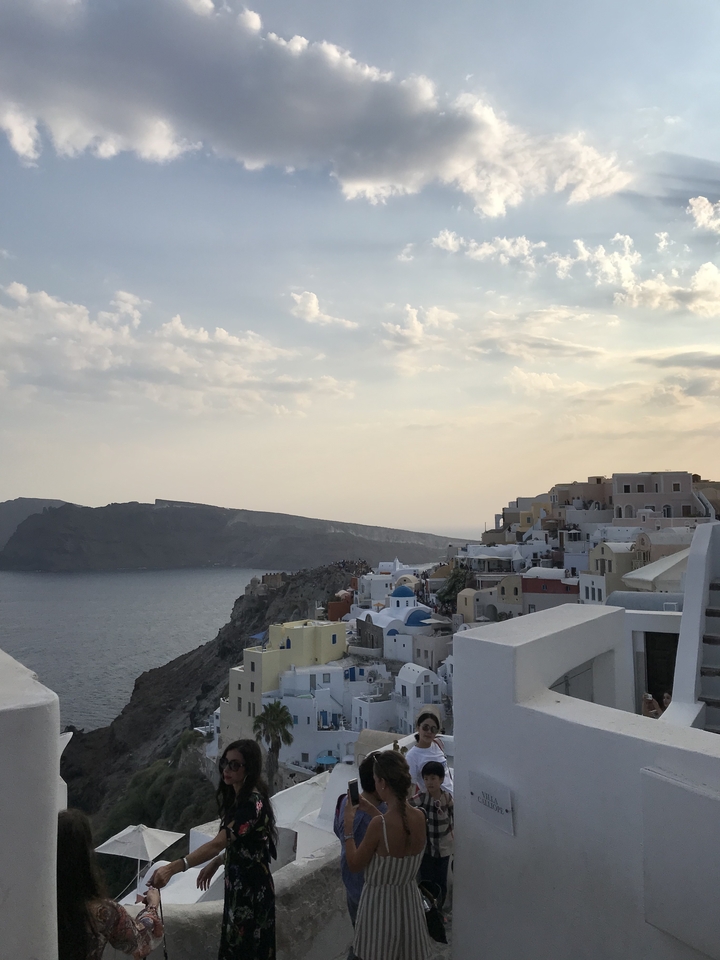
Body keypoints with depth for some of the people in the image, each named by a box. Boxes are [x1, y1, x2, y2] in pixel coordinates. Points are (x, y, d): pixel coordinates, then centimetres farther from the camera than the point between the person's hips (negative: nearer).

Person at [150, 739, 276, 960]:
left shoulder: (253, 802, -27)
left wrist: (172, 868, -41)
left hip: (252, 887, -9)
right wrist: (215, 864, 5)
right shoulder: (235, 797, 4)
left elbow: (218, 843, -35)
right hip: (237, 883, 9)